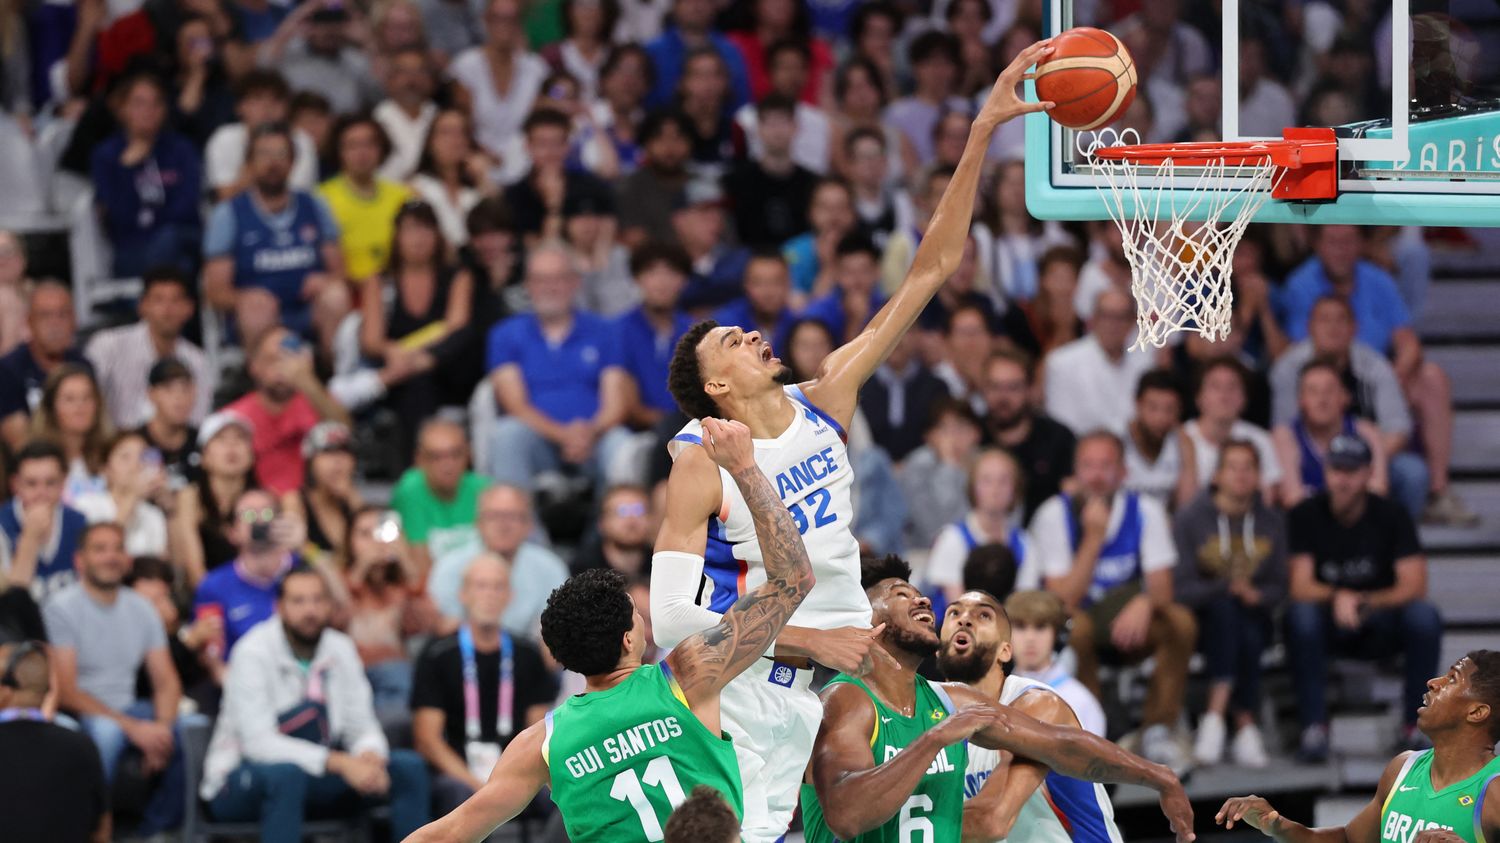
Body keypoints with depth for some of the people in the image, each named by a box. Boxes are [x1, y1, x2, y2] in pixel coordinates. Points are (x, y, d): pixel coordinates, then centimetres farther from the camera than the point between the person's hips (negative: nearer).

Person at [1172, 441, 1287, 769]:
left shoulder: (1272, 522, 10)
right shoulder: (1190, 519, 0)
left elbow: (1280, 587, 7)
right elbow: (1180, 588, -7)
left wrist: (1256, 594, -15)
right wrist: (1225, 588, -21)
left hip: (1253, 616, 2)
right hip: (1203, 616, -2)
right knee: (1225, 606, -37)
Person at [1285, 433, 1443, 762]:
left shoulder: (1391, 515, -4)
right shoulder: (1306, 516, -5)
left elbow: (1414, 586, -13)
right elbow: (1300, 587, -14)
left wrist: (1367, 603, -30)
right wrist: (1337, 598, -35)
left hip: (1381, 623, 1)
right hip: (1329, 625, -1)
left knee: (1425, 617, -30)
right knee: (1300, 615, -34)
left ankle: (1415, 725, -21)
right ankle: (1314, 728, -32)